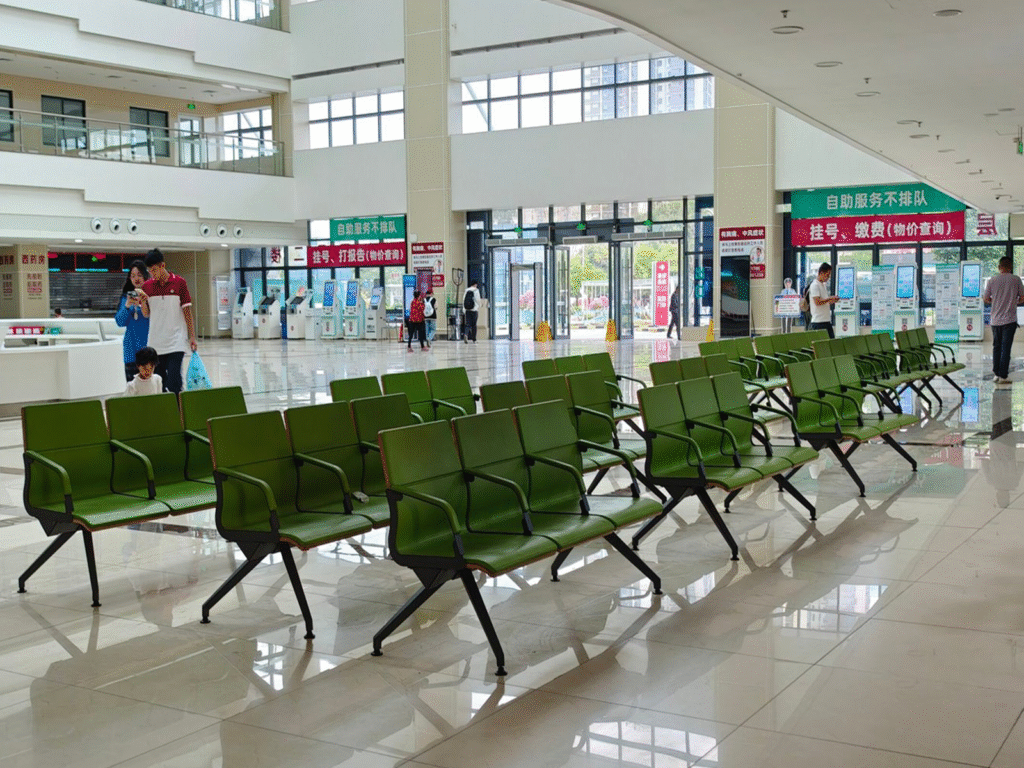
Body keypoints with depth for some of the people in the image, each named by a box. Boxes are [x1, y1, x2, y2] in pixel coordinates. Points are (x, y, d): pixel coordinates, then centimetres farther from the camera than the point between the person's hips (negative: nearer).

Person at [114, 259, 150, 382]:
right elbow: (120, 322, 7)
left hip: (149, 346, -3)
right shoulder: (126, 296, 13)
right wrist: (127, 306, -9)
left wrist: (143, 300, -19)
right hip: (132, 349, 4)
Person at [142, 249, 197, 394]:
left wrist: (192, 336, -1)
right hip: (155, 342, 3)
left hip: (176, 341, -3)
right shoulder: (147, 286, 8)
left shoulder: (179, 282, 0)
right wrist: (142, 302, -10)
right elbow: (146, 314, 11)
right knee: (159, 380, 4)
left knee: (173, 378, -14)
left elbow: (187, 310, 2)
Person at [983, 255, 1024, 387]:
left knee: (996, 347, 13)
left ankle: (996, 374, 15)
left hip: (995, 320, 2)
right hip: (1010, 319, -2)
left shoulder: (992, 281, -1)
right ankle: (1003, 376, -4)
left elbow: (986, 299, 6)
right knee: (1006, 348, -1)